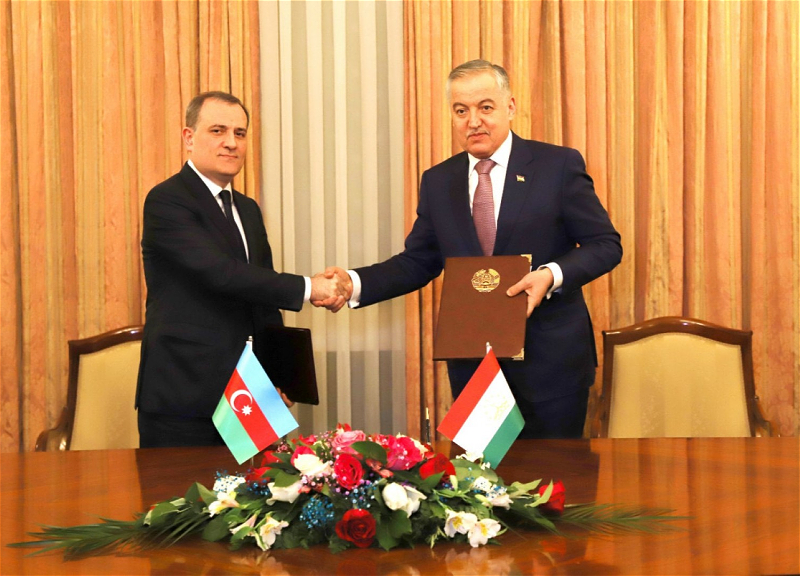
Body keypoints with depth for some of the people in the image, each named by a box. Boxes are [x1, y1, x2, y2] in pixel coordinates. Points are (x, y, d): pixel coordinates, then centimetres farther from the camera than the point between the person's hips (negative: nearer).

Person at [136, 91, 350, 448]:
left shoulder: (248, 210, 17)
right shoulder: (167, 201, -9)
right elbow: (220, 272, -21)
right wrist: (307, 288, -17)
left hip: (241, 393, 7)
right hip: (181, 395, -7)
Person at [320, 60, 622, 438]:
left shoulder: (560, 165, -3)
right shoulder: (437, 181, 9)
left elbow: (605, 244, -2)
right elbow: (417, 262, 10)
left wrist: (551, 275, -20)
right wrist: (355, 283, -7)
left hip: (551, 361, -3)